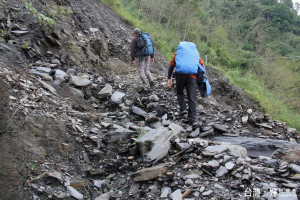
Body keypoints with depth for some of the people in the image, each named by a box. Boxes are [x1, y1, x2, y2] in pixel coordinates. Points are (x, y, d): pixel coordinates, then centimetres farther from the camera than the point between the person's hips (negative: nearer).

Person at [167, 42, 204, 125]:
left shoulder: (177, 54, 21)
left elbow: (171, 66, 9)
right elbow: (202, 64, 13)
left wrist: (169, 78, 6)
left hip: (180, 76, 0)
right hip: (192, 77, 0)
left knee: (180, 93, 25)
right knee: (192, 98, 0)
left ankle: (183, 109, 6)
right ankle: (192, 119, -4)